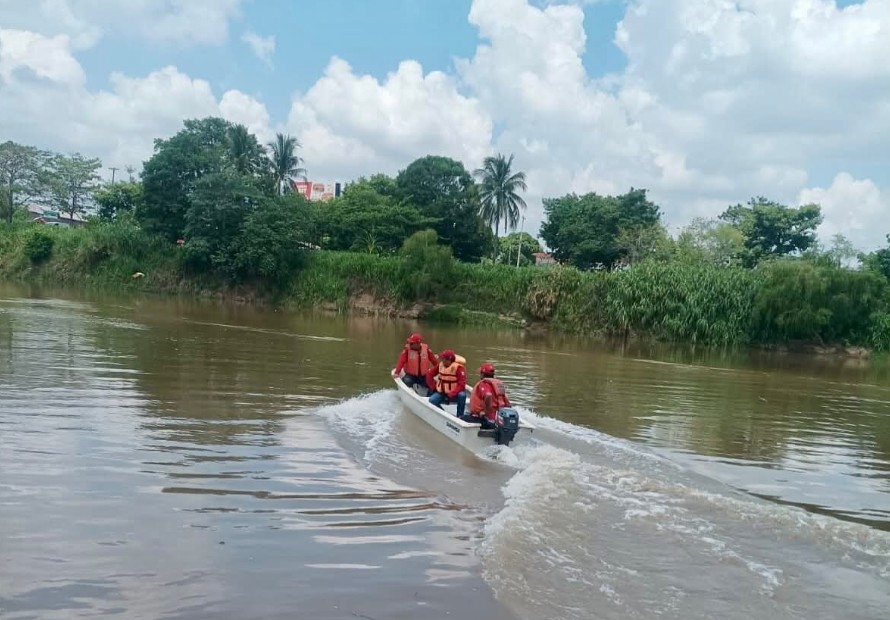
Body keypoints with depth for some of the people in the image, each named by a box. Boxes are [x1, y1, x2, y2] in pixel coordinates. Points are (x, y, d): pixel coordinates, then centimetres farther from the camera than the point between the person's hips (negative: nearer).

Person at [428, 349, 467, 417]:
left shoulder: (459, 368, -19)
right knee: (432, 400, -21)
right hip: (442, 393, 4)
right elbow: (430, 375, 6)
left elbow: (462, 384, -23)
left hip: (454, 394, -4)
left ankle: (460, 416, -17)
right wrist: (434, 387, -2)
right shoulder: (440, 365, -4)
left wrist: (451, 394, -28)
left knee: (462, 395, -35)